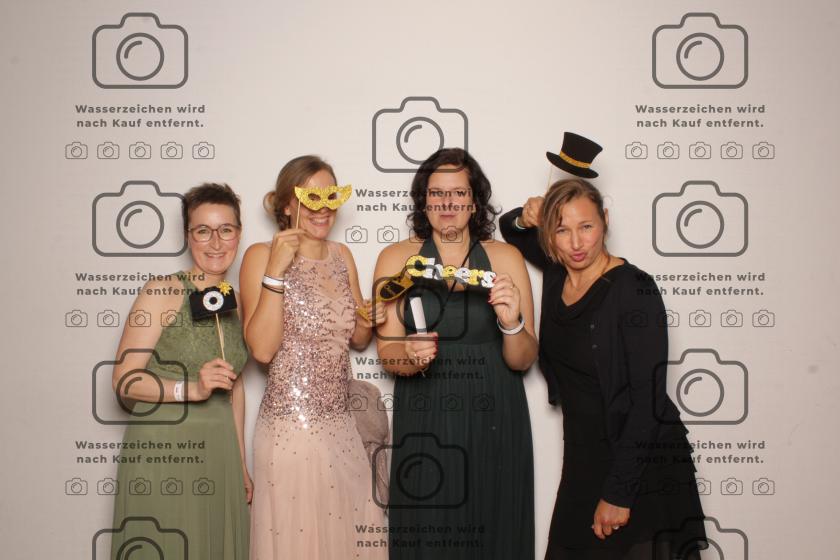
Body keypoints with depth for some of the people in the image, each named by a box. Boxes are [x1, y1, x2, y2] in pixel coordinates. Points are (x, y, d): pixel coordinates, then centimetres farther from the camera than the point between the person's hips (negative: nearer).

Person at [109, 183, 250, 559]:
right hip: (160, 454, -6)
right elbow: (124, 380, -13)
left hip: (218, 455, 6)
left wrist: (241, 466, 18)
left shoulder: (236, 302, 9)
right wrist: (192, 389, -24)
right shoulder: (162, 292, -10)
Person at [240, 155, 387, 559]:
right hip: (289, 429, -6)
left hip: (341, 428, 6)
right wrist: (276, 270, -22)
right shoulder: (262, 256, -8)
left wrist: (368, 323, -5)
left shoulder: (342, 256, 9)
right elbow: (262, 349, -17)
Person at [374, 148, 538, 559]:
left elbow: (524, 361, -2)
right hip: (422, 424, 0)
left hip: (493, 422, 0)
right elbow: (387, 351, -3)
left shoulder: (505, 257, -1)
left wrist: (512, 324, -22)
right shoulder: (396, 258, 0)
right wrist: (411, 356, -24)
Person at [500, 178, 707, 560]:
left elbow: (648, 401, -20)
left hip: (640, 467, -6)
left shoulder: (634, 289, -18)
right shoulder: (557, 273, 1)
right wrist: (524, 219, -2)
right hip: (582, 459, 6)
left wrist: (619, 493, -21)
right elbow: (509, 231, 23)